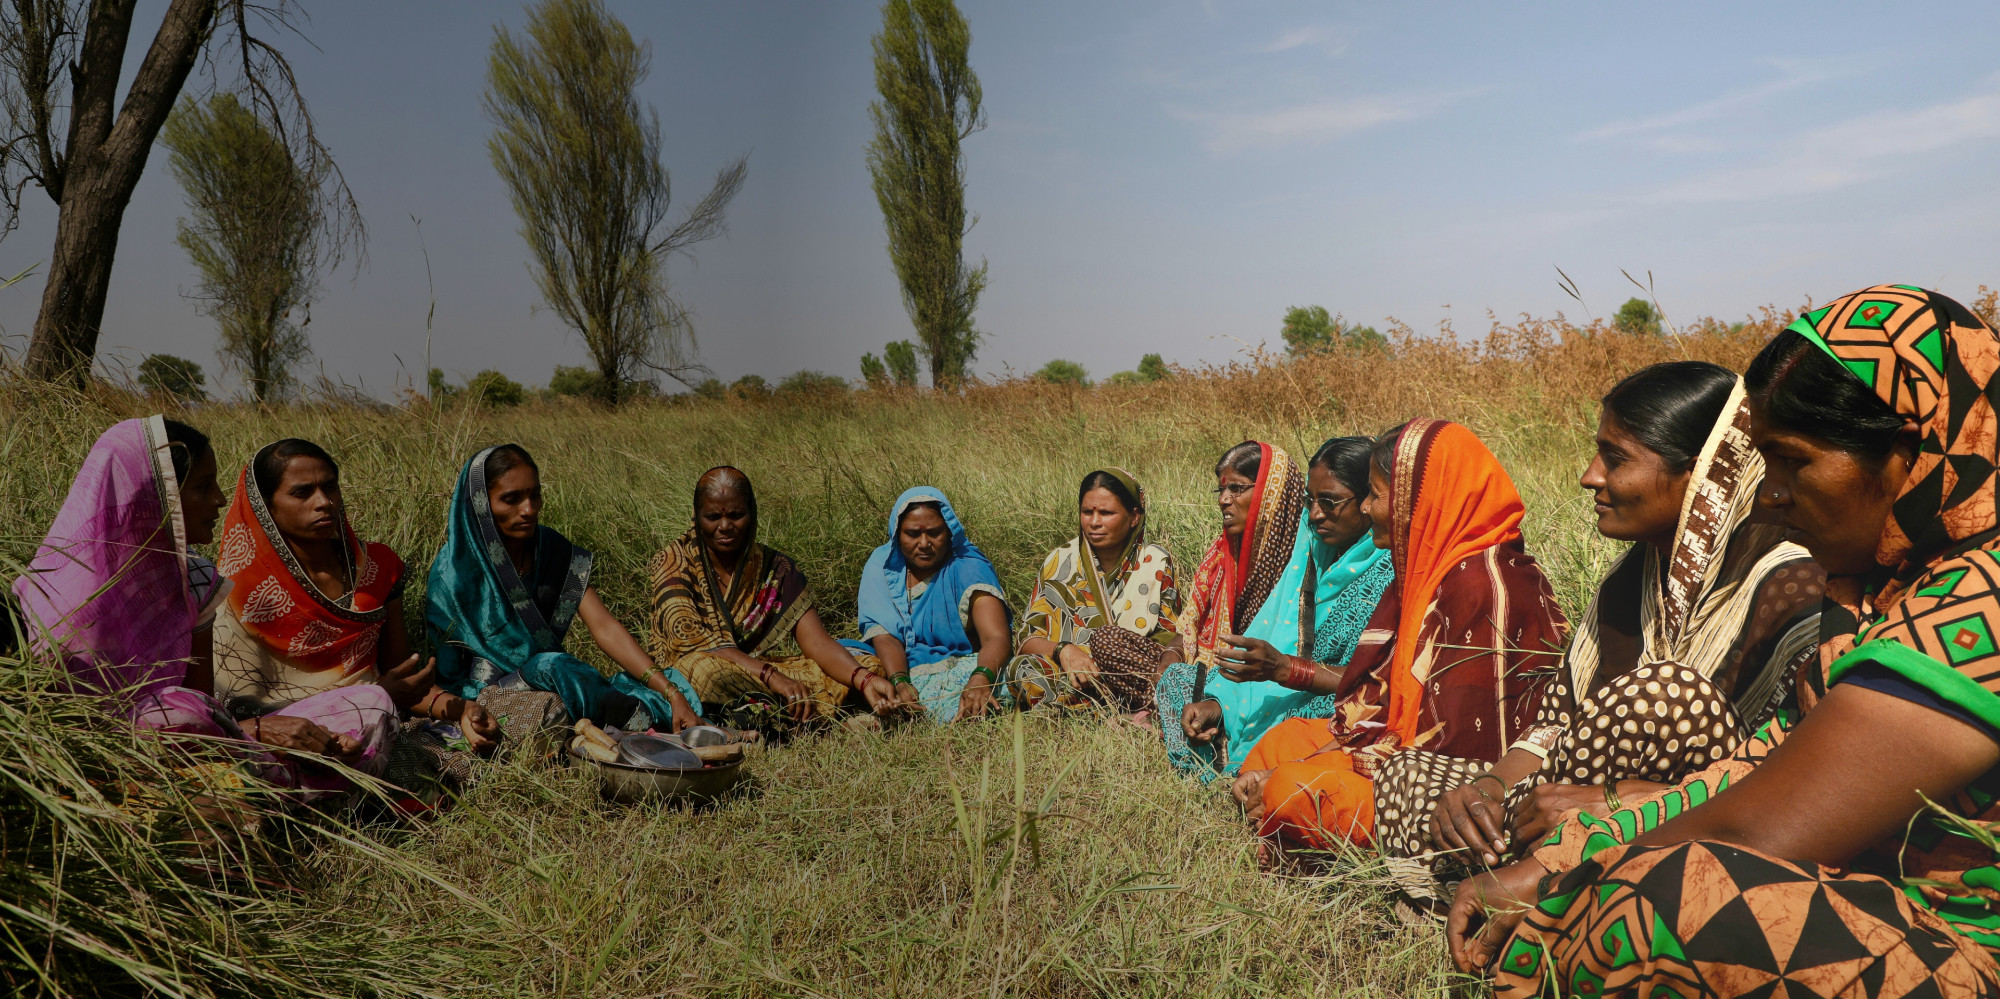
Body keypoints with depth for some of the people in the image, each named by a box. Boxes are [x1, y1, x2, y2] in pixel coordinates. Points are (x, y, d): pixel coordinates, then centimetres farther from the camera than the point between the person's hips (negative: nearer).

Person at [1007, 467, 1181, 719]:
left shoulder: (1156, 563, 4)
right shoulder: (1059, 563, 6)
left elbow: (1172, 639, 1)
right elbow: (1027, 639, 2)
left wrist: (1164, 673, -23)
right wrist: (1063, 650, -20)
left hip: (1138, 676, -2)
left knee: (1106, 638, -30)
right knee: (1022, 668, -29)